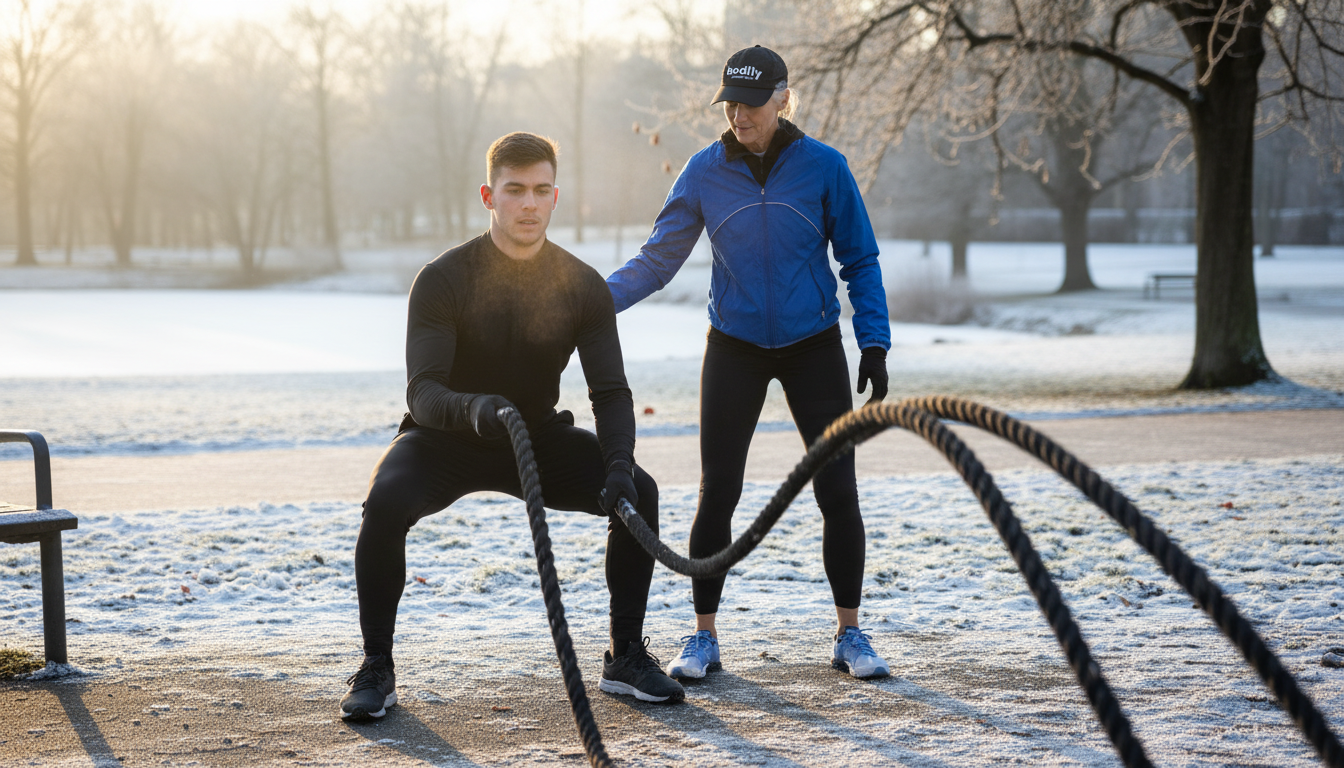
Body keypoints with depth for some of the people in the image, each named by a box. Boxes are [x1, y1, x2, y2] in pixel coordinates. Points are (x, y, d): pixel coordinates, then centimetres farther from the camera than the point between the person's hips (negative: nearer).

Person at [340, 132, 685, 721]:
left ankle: (626, 659, -2)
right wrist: (473, 408, -49)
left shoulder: (582, 286, -10)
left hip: (538, 437, 3)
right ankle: (376, 670, -16)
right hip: (444, 440, -3)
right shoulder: (443, 280, -19)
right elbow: (422, 393, -26)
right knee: (386, 501, -34)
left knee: (640, 492, -19)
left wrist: (620, 464, -32)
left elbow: (610, 392, -13)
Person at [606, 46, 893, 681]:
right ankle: (704, 638, 11)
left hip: (813, 348, -1)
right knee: (717, 494, -2)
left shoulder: (824, 167, -7)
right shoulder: (705, 172, -3)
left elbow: (860, 261, 1)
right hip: (734, 350, 1)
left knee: (838, 492, -3)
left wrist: (874, 342, -7)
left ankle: (849, 635, 12)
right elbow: (658, 259, -2)